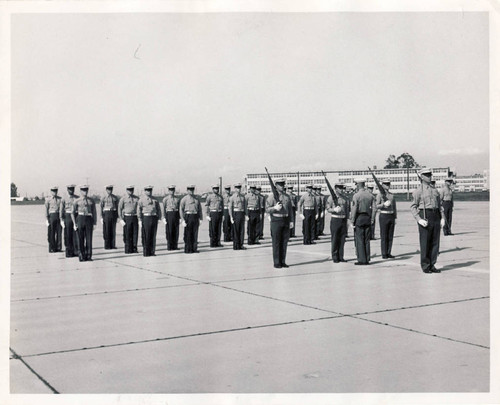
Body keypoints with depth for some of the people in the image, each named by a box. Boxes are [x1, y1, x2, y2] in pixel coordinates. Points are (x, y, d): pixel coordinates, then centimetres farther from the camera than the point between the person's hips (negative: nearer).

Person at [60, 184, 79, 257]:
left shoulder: (77, 198, 7)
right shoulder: (64, 199, 3)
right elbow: (61, 210, 2)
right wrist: (62, 220, -5)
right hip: (67, 217, -1)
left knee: (76, 235, -5)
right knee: (68, 236, 3)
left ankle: (76, 251, 1)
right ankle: (69, 252, 11)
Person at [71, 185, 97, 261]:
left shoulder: (91, 201, 9)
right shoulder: (77, 201, 4)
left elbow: (94, 212, 9)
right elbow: (73, 213, 4)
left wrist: (94, 223, 3)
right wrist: (75, 224, -4)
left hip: (89, 220, 1)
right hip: (80, 219, -1)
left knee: (89, 238, -2)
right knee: (81, 239, 2)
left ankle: (88, 256, 4)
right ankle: (82, 256, 11)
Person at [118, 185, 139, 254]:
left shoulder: (136, 198, 8)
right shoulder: (123, 199, -2)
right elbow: (119, 209, -3)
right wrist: (121, 220, -11)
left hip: (135, 217, 3)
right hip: (127, 218, -3)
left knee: (135, 233, 2)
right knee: (127, 234, 1)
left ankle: (134, 249, 10)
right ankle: (128, 250, 8)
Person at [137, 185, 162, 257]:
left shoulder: (154, 199, 14)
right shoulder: (141, 199, 0)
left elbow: (158, 209, 15)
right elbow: (138, 210, -5)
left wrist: (159, 217, 4)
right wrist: (140, 221, -12)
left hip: (154, 218, 4)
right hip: (145, 218, -4)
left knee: (153, 236, 6)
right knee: (146, 236, -2)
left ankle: (152, 251, 12)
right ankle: (145, 252, 4)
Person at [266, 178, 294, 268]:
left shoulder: (287, 196, 11)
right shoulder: (272, 196, -5)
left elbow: (290, 209, 14)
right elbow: (267, 209, -8)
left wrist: (291, 221, 5)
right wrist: (275, 208, -27)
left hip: (286, 221, 5)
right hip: (276, 220, -5)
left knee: (284, 242, 6)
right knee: (276, 243, -2)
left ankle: (283, 261, 13)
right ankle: (276, 263, 4)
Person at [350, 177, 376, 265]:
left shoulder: (356, 195, -11)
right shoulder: (370, 194, 7)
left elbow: (354, 209, -13)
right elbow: (373, 208, 6)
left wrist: (352, 221, -8)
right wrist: (371, 220, 12)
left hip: (359, 218, -6)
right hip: (367, 218, 6)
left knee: (359, 240, -1)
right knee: (367, 240, 11)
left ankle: (362, 260, -2)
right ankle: (367, 259, 14)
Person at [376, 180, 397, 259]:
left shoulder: (392, 195, 13)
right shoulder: (380, 194, -3)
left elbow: (394, 208, 15)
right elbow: (376, 206, -10)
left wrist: (395, 219, 11)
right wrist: (383, 204, -27)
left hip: (391, 216, 5)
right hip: (383, 216, -5)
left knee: (390, 236, 5)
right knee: (384, 236, -4)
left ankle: (388, 253, 11)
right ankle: (384, 254, 0)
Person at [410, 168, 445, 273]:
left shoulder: (435, 190, 16)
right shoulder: (418, 191, -1)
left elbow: (439, 205, 19)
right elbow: (413, 207, -5)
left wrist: (442, 217, 6)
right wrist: (419, 219, -17)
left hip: (436, 217, 5)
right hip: (425, 218, -5)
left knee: (435, 243, 6)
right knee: (425, 243, -1)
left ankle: (432, 265, 14)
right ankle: (425, 267, 6)